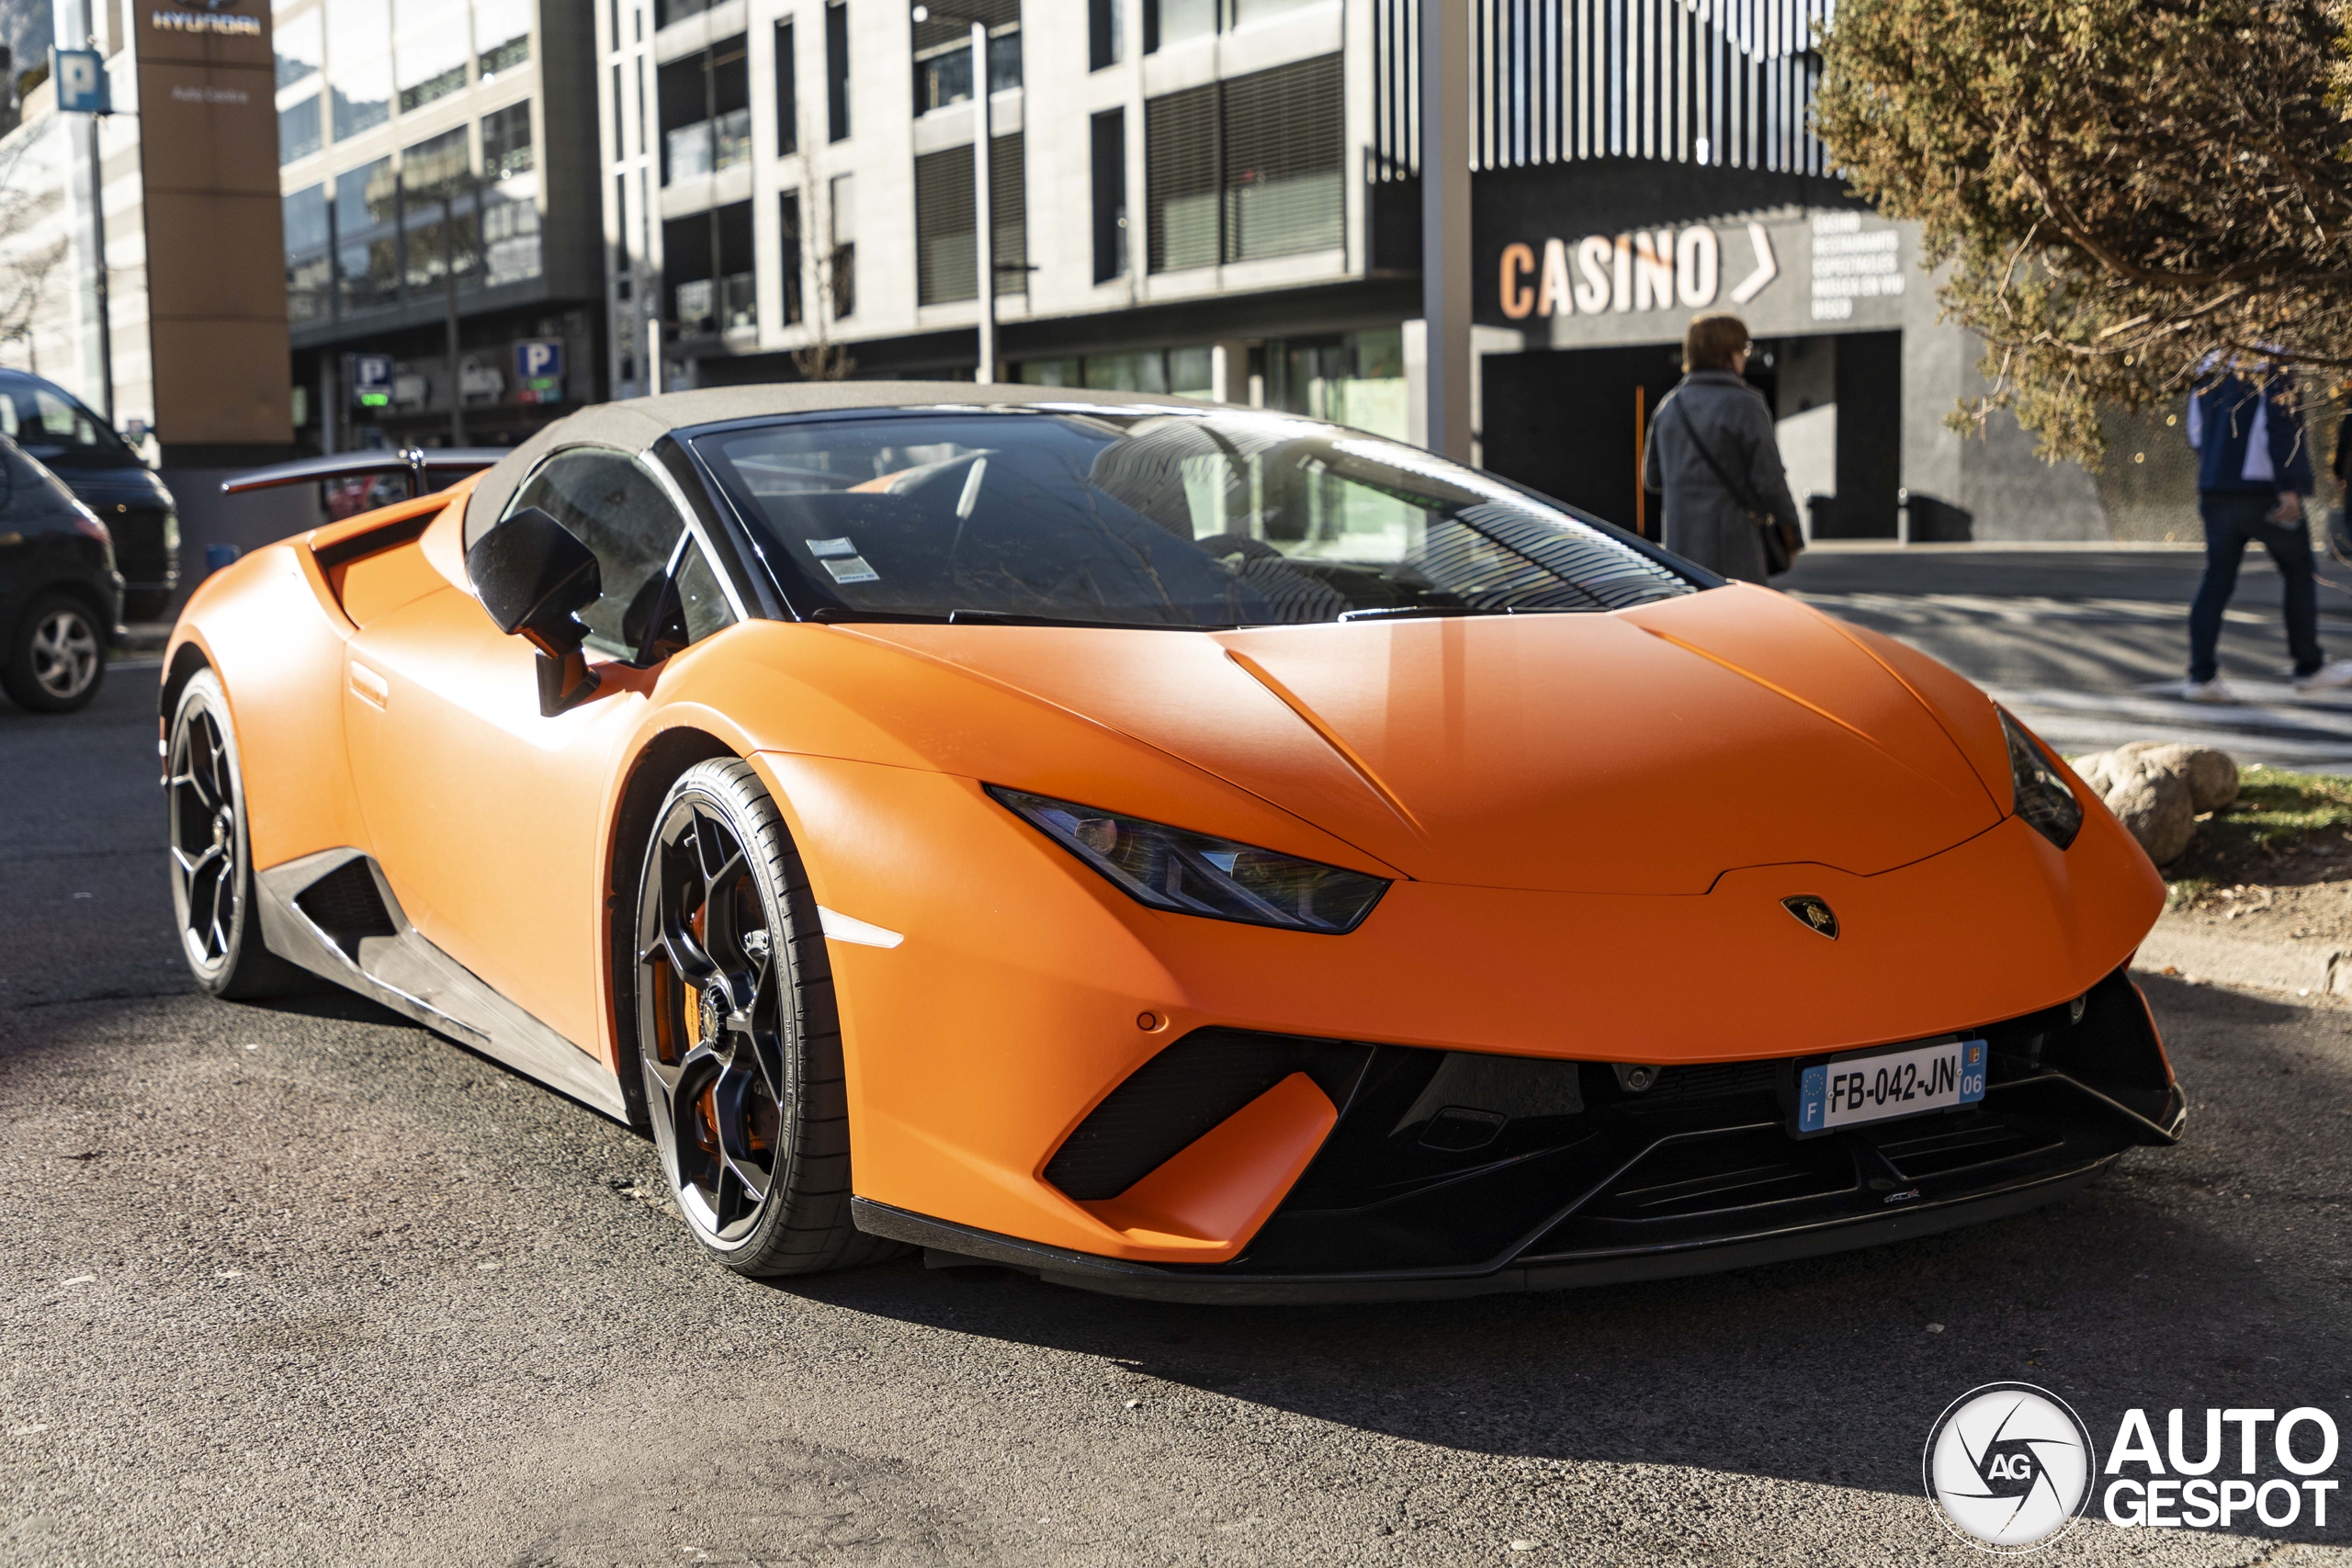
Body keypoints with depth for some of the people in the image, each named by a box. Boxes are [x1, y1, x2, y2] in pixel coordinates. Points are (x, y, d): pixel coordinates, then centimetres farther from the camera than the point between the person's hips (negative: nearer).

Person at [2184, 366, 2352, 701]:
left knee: (2217, 579, 5)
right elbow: (2281, 426, -18)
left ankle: (2201, 676, -4)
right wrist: (2289, 488, -20)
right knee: (2299, 572, 10)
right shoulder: (2275, 372, -7)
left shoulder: (2209, 375, 13)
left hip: (2214, 494, 6)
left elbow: (2196, 436, 17)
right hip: (2263, 492, -6)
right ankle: (2309, 668, 17)